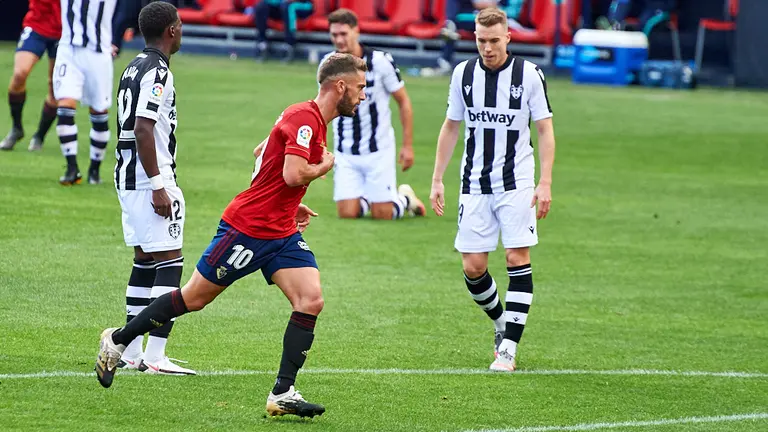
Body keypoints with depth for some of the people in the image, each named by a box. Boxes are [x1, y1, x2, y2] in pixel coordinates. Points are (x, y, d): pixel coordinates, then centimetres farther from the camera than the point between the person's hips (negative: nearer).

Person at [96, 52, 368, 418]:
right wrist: (324, 166, -11)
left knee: (311, 301, -9)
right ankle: (117, 341, 21)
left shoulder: (311, 120, 12)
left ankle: (283, 394, -7)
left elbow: (261, 153, 24)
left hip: (282, 232, 9)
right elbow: (293, 174, -31)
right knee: (193, 298, 3)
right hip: (247, 228, -9)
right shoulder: (304, 118, -19)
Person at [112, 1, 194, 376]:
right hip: (150, 178, -10)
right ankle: (155, 356, -13)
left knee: (145, 261, 16)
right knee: (169, 262, -8)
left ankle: (130, 352, 17)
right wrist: (158, 186, -21)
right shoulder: (157, 72, -15)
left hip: (127, 177, 10)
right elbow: (142, 130, -22)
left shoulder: (134, 68, 14)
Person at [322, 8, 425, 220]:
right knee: (347, 214, -7)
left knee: (382, 215, -2)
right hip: (345, 154, 3)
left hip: (378, 150, -3)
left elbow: (404, 102, -3)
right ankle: (365, 199, 28)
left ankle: (405, 197, 32)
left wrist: (408, 146, -5)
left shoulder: (380, 61, -12)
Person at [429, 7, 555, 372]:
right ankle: (502, 323, 27)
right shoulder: (463, 74, 4)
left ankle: (508, 349, -7)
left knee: (518, 260, -10)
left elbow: (545, 130, -1)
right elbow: (450, 127, 14)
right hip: (475, 186, 3)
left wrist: (545, 182, -10)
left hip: (517, 184, -3)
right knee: (473, 267, 0)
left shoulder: (528, 74, -5)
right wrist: (437, 180, 10)